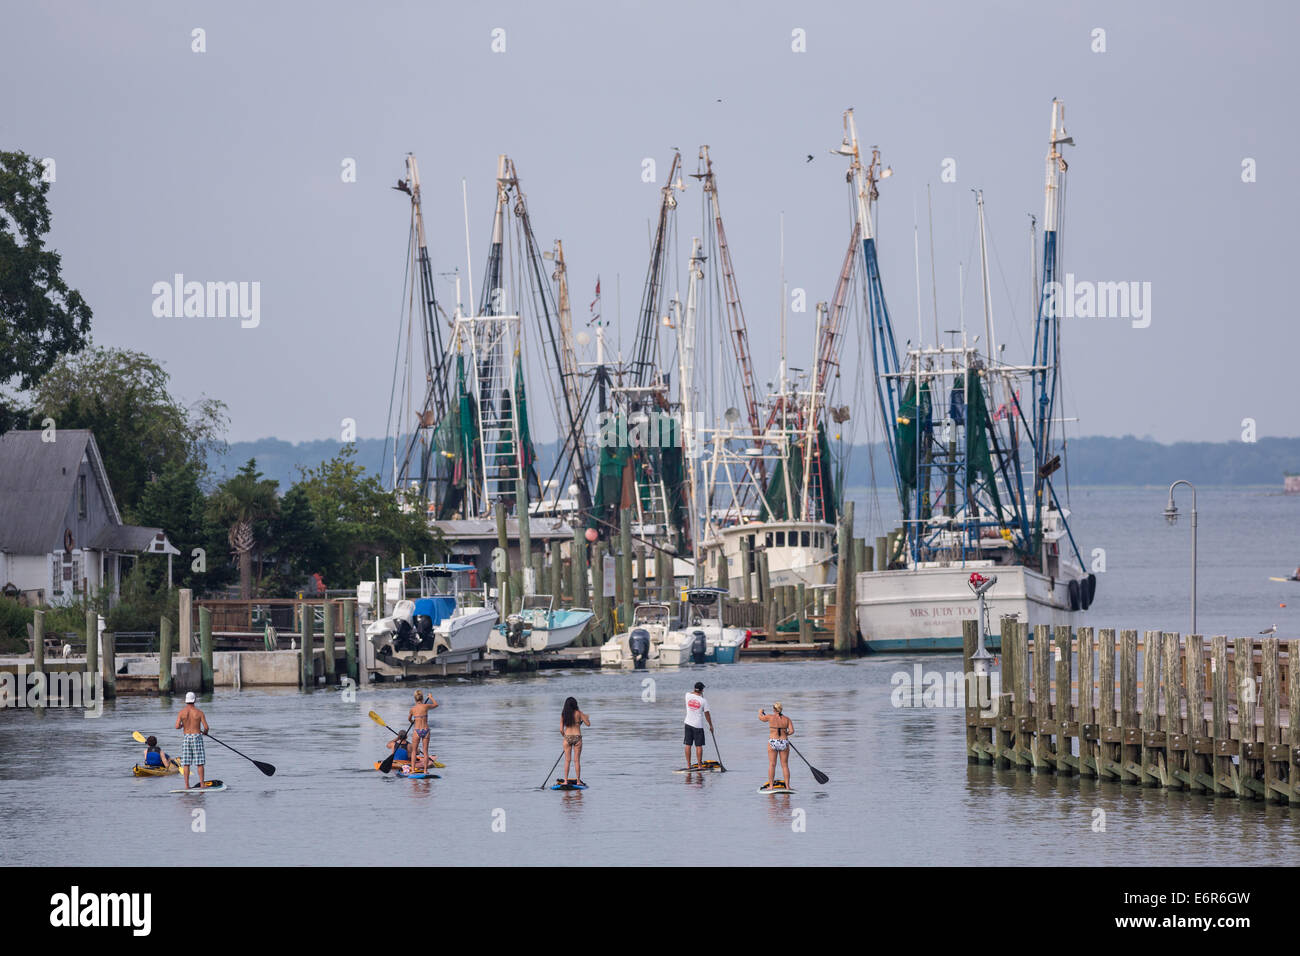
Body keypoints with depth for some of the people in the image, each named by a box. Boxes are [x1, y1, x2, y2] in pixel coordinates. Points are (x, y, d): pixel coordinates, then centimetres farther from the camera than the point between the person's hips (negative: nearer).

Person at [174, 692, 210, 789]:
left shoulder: (182, 712, -3)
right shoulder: (199, 713, -6)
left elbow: (177, 726, -9)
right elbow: (206, 727, -8)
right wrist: (205, 731, 15)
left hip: (186, 737, 2)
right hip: (197, 737, -2)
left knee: (186, 763, 5)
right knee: (200, 763, 3)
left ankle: (187, 785, 2)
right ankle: (202, 784, 0)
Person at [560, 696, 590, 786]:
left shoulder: (563, 715, 1)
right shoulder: (578, 713, -5)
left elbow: (561, 729, 0)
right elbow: (588, 724, 1)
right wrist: (586, 718, 22)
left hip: (567, 737, 1)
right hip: (577, 738, -1)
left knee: (567, 760, 7)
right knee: (577, 760, 2)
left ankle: (565, 781, 4)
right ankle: (578, 781, 3)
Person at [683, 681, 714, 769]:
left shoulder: (688, 695, -4)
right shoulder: (703, 701, -12)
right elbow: (707, 715, -5)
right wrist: (711, 726, 6)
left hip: (688, 723, 3)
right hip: (698, 725, -3)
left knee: (688, 745, 9)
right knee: (699, 746, 2)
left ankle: (688, 765, 10)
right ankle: (699, 765, 3)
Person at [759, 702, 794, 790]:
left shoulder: (770, 717, -5)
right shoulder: (787, 719, -1)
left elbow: (761, 718, 14)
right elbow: (792, 731, -8)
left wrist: (760, 712, 37)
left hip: (772, 743, -2)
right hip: (784, 743, 2)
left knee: (772, 764, 4)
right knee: (785, 765, 5)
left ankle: (771, 785, 2)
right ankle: (787, 786, 3)